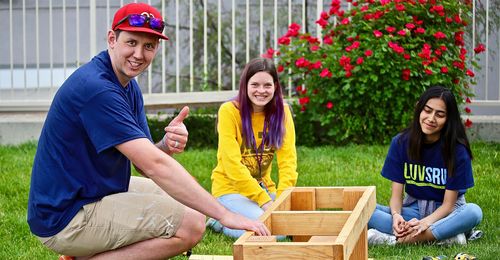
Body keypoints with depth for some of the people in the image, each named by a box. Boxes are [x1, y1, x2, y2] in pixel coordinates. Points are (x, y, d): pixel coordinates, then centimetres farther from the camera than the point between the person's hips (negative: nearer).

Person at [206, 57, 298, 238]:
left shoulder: (281, 112, -2)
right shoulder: (229, 111, -15)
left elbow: (288, 160, -7)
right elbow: (232, 164, -20)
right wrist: (264, 201, -25)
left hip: (263, 187, 5)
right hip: (231, 188, -5)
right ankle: (220, 220, 1)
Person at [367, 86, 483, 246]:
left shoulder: (457, 150, -13)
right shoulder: (401, 142, -6)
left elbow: (448, 204, -12)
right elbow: (396, 195, -6)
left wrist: (425, 223, -31)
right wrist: (396, 216, -28)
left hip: (444, 213, -2)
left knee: (474, 212, -35)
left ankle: (393, 240, -34)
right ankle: (444, 237, -29)